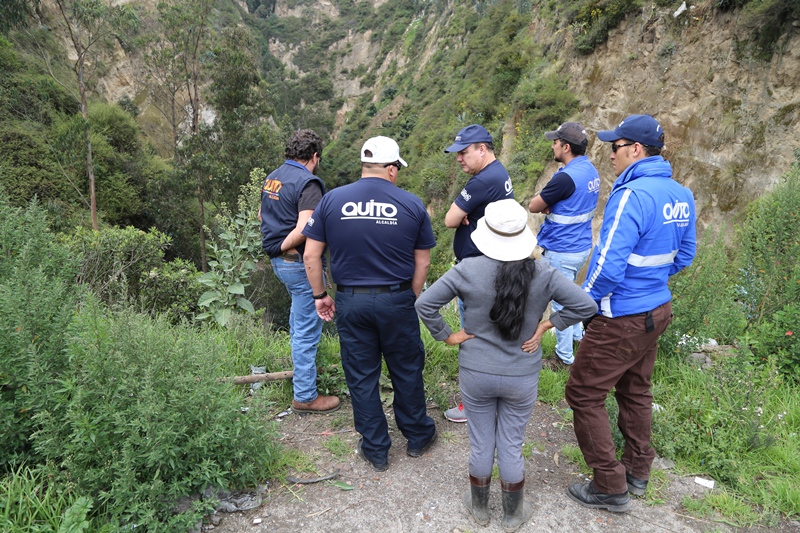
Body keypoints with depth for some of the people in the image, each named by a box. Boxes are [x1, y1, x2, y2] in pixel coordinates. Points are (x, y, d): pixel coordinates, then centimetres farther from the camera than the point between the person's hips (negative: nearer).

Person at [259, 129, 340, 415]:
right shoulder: (308, 183, -19)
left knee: (299, 311, 32)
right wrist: (283, 246, -15)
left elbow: (262, 215, 20)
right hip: (300, 262, -9)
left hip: (279, 262, 9)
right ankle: (305, 396, 11)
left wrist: (273, 246, 15)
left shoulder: (272, 177, 7)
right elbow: (303, 229, -31)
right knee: (307, 328, 1)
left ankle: (300, 364, 50)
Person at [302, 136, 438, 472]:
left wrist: (320, 295, 9)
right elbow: (422, 261, 2)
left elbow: (311, 255, -2)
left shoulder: (332, 200, -3)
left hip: (351, 302, 1)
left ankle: (376, 451, 27)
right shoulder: (412, 205, -4)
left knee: (362, 377, 14)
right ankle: (418, 437, 36)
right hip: (396, 301, 0)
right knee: (406, 372, 18)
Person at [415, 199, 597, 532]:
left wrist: (446, 336, -5)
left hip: (475, 374, 0)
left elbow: (424, 304, -15)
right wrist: (546, 325, -4)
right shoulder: (543, 273, -12)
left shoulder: (468, 270, -16)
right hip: (522, 377, 1)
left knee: (481, 444, 17)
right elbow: (586, 306, -8)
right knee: (512, 447, 16)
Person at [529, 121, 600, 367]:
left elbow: (534, 206, -17)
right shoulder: (591, 171, 4)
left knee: (561, 300, 6)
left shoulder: (566, 177, -26)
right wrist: (550, 206, -7)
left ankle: (565, 354, 20)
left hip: (561, 251, -9)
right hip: (581, 245, 9)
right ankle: (577, 333, 44)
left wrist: (545, 205, 2)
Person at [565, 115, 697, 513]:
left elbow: (608, 267, -27)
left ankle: (611, 487, 15)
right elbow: (683, 256, 14)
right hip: (658, 310, 9)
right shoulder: (681, 195, 3)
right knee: (636, 391, 23)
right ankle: (638, 472, 39)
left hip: (622, 319, -9)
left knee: (584, 394, 5)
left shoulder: (631, 195, -25)